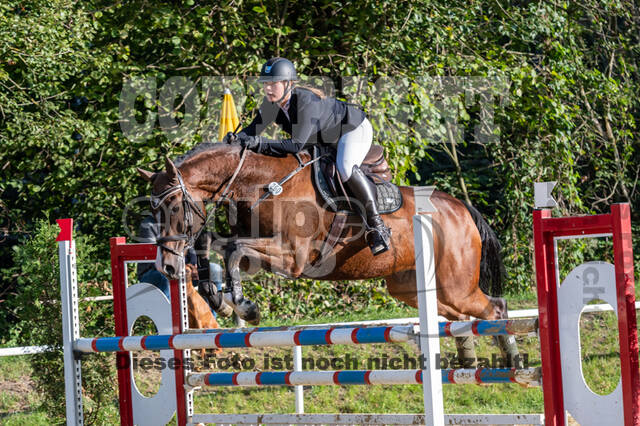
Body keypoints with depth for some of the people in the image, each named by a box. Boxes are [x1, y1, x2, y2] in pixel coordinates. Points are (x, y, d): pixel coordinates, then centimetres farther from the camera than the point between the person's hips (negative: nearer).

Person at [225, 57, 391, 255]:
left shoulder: (306, 102, -40)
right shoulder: (271, 102, -17)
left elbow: (297, 144, -45)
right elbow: (256, 127, -13)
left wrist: (261, 144, -54)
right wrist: (237, 138, -35)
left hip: (356, 129, -9)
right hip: (324, 138, 9)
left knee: (346, 169, -32)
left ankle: (377, 225, -22)